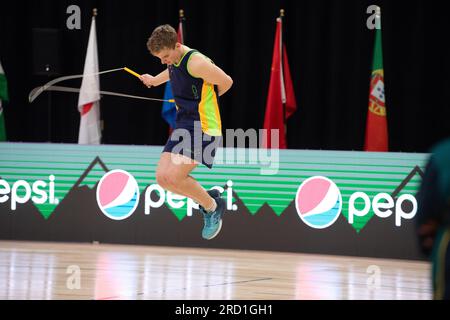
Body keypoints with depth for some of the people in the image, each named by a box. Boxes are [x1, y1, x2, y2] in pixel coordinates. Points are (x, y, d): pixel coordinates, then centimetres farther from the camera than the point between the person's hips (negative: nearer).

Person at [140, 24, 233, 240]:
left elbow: (226, 82, -8)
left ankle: (212, 207, 3)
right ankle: (208, 199, 15)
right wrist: (154, 81, 56)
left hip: (203, 128, -9)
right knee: (162, 177, -4)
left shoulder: (196, 62, -18)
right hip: (183, 126, 9)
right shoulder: (174, 61, 9)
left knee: (175, 177, -20)